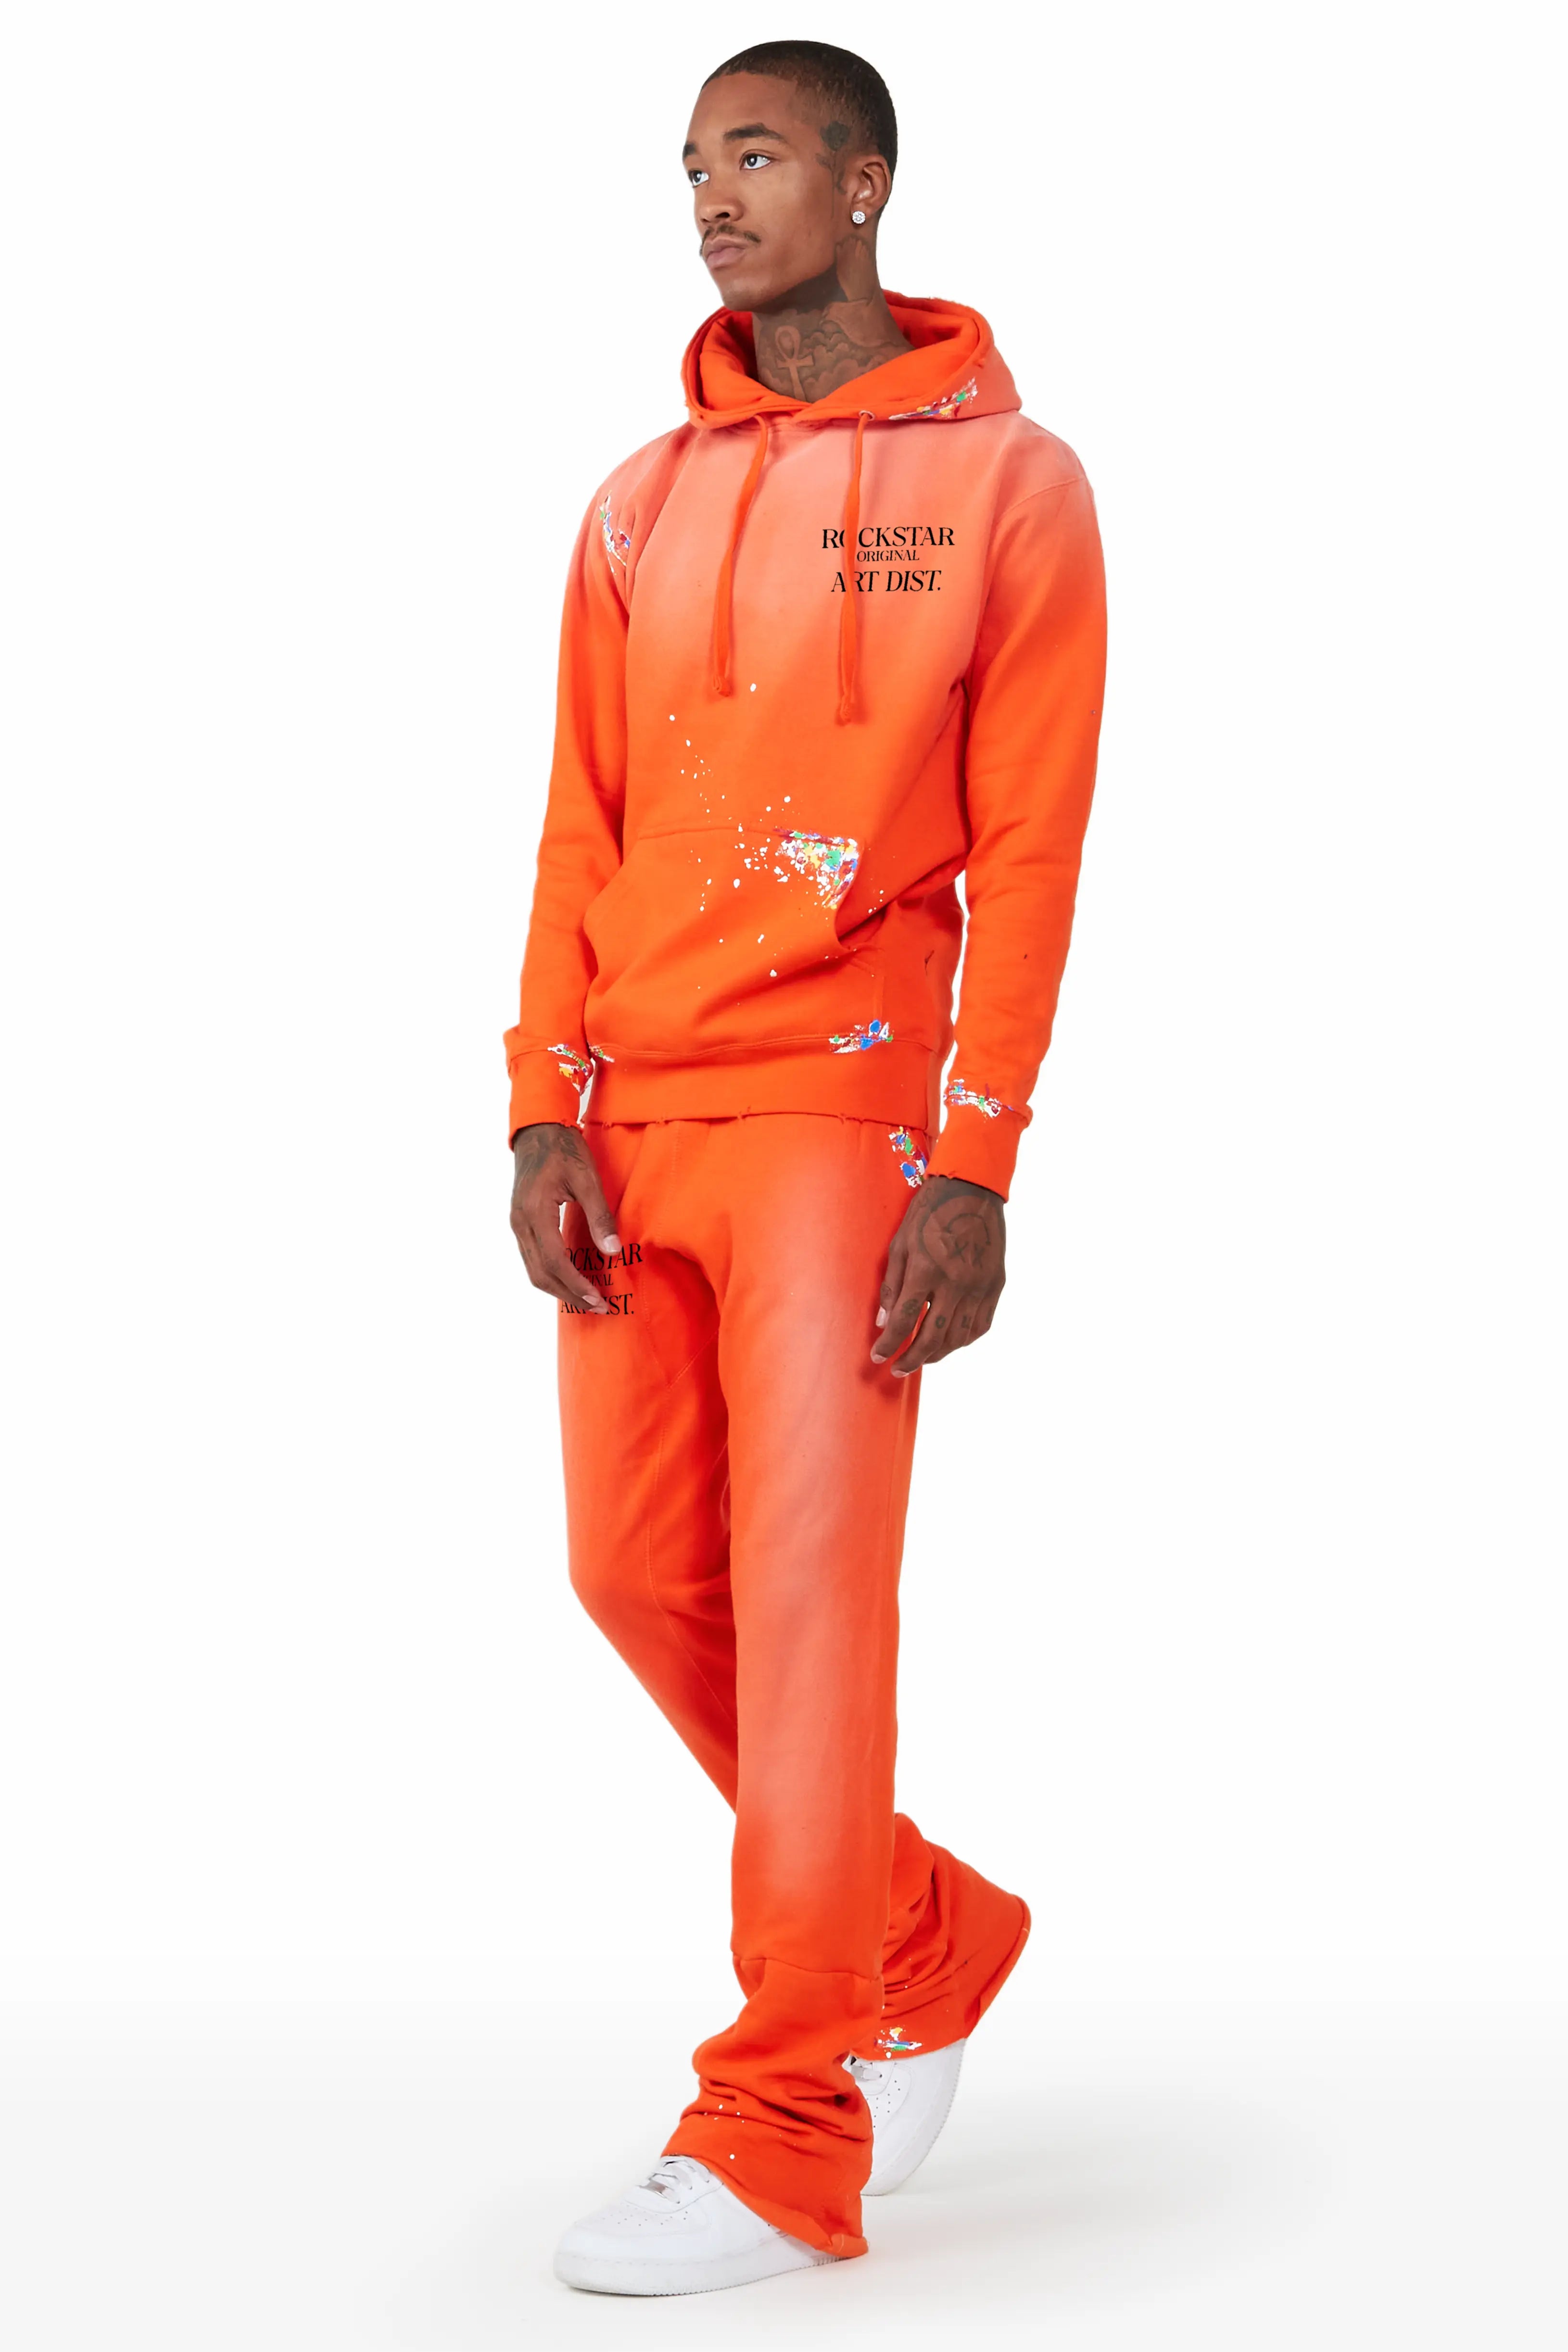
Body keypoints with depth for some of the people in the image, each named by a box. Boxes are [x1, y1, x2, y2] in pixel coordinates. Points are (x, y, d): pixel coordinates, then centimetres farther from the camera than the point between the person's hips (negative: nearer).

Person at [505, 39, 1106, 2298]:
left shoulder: (1005, 482, 0)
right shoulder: (639, 502, 14)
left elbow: (1027, 849, -5)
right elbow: (581, 829, 12)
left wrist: (976, 1167, -11)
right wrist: (544, 1113, 2)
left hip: (839, 1116, -5)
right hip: (637, 1120, 6)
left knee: (806, 1591, -8)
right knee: (641, 1574, 7)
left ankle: (784, 2141, -1)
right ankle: (927, 1937, 27)